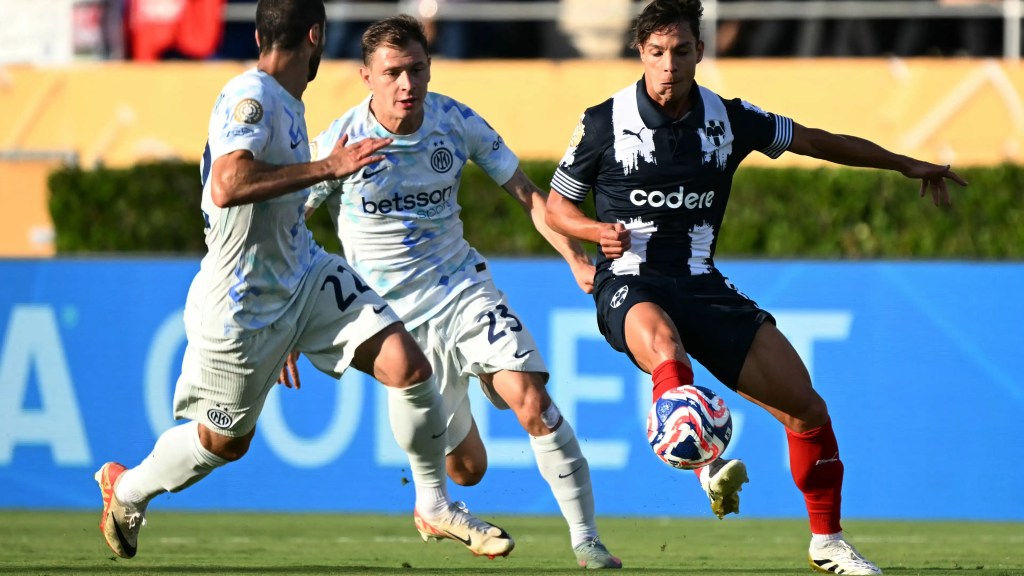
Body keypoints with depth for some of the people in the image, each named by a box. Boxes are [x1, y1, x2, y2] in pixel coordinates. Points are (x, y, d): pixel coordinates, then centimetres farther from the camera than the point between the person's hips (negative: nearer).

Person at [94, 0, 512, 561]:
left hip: (305, 277, 8)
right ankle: (125, 489, 39)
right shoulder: (249, 98, -23)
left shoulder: (284, 102, 6)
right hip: (242, 304, -8)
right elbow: (227, 186, -39)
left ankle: (435, 503, 6)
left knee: (408, 366, -10)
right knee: (224, 441, 10)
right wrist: (328, 167, -35)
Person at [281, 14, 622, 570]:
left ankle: (585, 538, -12)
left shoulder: (456, 122, -7)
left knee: (532, 402, -23)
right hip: (398, 316, -2)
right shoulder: (339, 142, -14)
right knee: (467, 466, 1)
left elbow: (524, 191, 4)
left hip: (464, 288, 2)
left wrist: (577, 259, -8)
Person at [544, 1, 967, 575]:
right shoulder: (603, 123, -3)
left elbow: (813, 140, 18)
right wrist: (601, 231, -14)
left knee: (805, 404, -4)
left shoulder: (729, 119, 3)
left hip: (702, 285, 4)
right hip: (630, 283, -4)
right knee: (664, 343, -43)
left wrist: (905, 164, 22)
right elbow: (558, 205, 8)